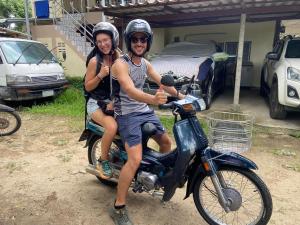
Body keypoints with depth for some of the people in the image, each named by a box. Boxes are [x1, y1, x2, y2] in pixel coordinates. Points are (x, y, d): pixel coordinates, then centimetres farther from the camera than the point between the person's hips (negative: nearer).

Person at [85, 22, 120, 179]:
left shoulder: (119, 58, 1)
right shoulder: (94, 61, -9)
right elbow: (87, 87, -6)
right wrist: (100, 75, -21)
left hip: (114, 102, 4)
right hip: (97, 104, -4)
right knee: (112, 126, -30)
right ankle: (103, 161, -5)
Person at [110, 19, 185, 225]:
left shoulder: (145, 63, 10)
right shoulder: (120, 64, -17)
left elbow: (162, 82, 12)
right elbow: (130, 91, -33)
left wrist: (182, 96, 2)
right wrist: (153, 99, -51)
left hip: (145, 111, 8)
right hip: (128, 115, -8)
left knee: (166, 141, 17)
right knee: (135, 160, -19)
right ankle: (118, 208, -4)